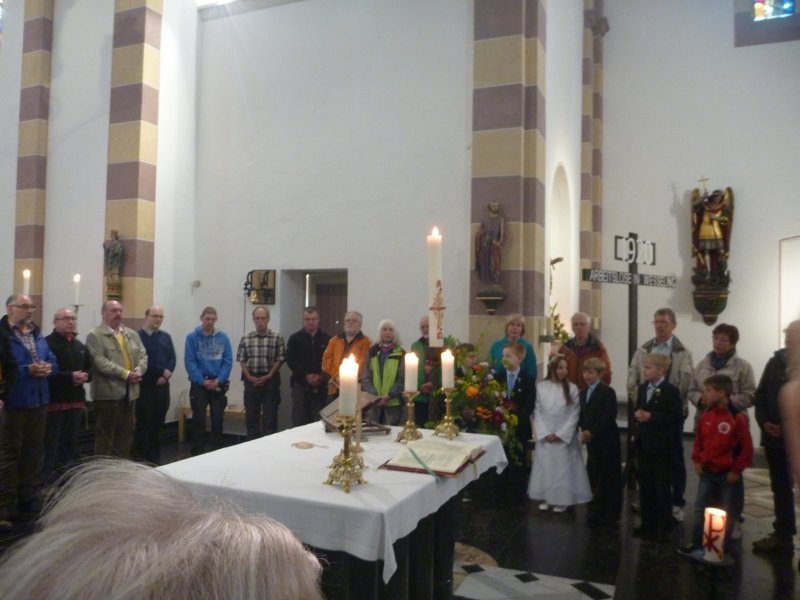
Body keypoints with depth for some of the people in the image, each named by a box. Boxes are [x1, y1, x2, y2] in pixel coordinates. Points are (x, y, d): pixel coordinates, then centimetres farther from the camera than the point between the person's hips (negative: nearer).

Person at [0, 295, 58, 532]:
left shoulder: (38, 335, 14)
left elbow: (53, 361, 14)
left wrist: (48, 368, -7)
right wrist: (28, 370, -23)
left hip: (38, 401, 8)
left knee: (33, 453, 16)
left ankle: (29, 499, 28)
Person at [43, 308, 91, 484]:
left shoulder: (80, 346, 17)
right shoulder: (47, 343, -9)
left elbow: (89, 369, 19)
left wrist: (85, 376, -4)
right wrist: (69, 377, -23)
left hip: (75, 400, 7)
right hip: (54, 400, -7)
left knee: (71, 441, 15)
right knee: (51, 443, -3)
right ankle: (48, 479, 5)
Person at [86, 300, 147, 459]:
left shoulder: (132, 334, 15)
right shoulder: (95, 335, -5)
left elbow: (143, 356, 10)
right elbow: (100, 362, -17)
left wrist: (138, 371, -11)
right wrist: (125, 374, -21)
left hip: (130, 392, 6)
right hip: (108, 393, -6)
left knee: (126, 434, 13)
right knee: (105, 435, 2)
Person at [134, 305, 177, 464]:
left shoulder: (166, 337, 14)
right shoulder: (138, 336, -6)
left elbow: (173, 359, 8)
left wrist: (165, 375, -8)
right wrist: (162, 371, -12)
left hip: (163, 385, 6)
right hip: (145, 386, -6)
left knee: (158, 422, 11)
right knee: (143, 423, -3)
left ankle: (155, 456, 20)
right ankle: (140, 457, 4)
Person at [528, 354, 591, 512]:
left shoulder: (572, 388, -4)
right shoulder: (540, 387, -2)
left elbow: (574, 414, -5)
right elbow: (537, 412, 0)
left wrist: (561, 434, -10)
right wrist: (545, 433, -8)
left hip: (565, 436, -1)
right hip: (545, 436, 1)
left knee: (564, 468, 3)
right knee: (545, 467, 8)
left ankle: (562, 500, 17)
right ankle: (547, 498, 22)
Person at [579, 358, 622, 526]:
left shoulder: (608, 392, -13)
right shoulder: (584, 392, 11)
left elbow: (608, 417, -19)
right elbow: (582, 415, 11)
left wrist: (592, 432, -20)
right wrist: (584, 430, -7)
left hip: (607, 441, -7)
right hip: (592, 440, 7)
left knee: (610, 477, 2)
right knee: (594, 476, 13)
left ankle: (610, 515, 12)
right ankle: (597, 512, 24)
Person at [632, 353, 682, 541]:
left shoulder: (671, 391, -12)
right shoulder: (642, 388, 11)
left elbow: (675, 416, -19)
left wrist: (651, 416, -23)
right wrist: (637, 415, -4)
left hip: (661, 447, -7)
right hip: (643, 444, 7)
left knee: (662, 488, 2)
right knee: (645, 487, 13)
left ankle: (664, 527, 12)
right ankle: (648, 524, 23)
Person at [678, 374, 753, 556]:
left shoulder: (737, 418, -17)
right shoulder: (705, 416, -1)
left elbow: (746, 447, -12)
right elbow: (698, 441, 11)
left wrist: (737, 470, -11)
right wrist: (697, 461, 2)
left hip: (728, 473, -5)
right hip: (707, 471, 5)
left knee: (726, 513, 9)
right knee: (700, 509, 10)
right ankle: (697, 543, 20)